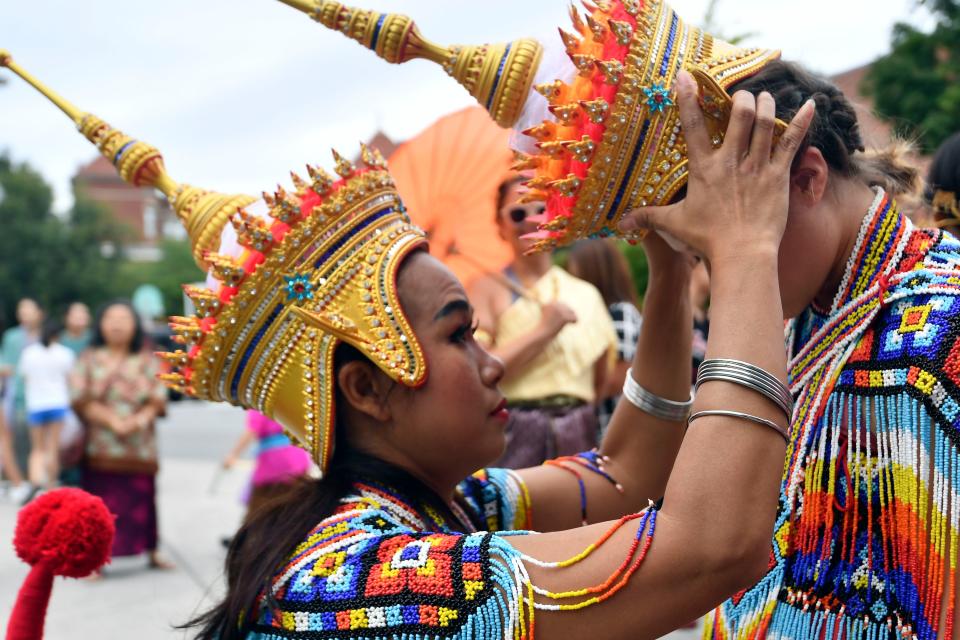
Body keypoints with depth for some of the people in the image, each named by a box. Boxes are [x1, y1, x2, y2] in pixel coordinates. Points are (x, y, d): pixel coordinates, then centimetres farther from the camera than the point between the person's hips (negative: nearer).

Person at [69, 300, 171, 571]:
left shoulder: (147, 361, 9)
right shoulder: (88, 360, 5)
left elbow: (159, 397, 2)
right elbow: (80, 398, -5)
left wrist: (142, 418, -18)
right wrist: (113, 420, -16)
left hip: (140, 446, 2)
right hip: (101, 447, -2)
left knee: (143, 501, 6)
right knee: (102, 501, -5)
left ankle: (152, 553, 19)